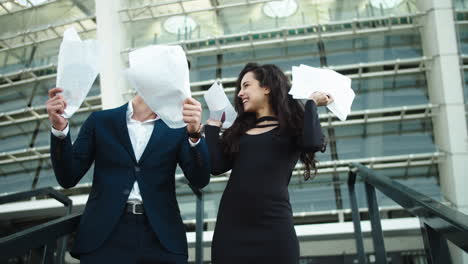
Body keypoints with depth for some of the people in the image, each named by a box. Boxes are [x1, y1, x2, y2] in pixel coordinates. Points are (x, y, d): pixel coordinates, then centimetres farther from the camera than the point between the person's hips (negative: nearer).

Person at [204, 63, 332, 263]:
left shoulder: (292, 126, 6)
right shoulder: (239, 130, 16)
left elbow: (313, 143, -16)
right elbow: (216, 166, 3)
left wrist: (312, 102, -2)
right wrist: (214, 122, 12)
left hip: (273, 227, -4)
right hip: (231, 227, 4)